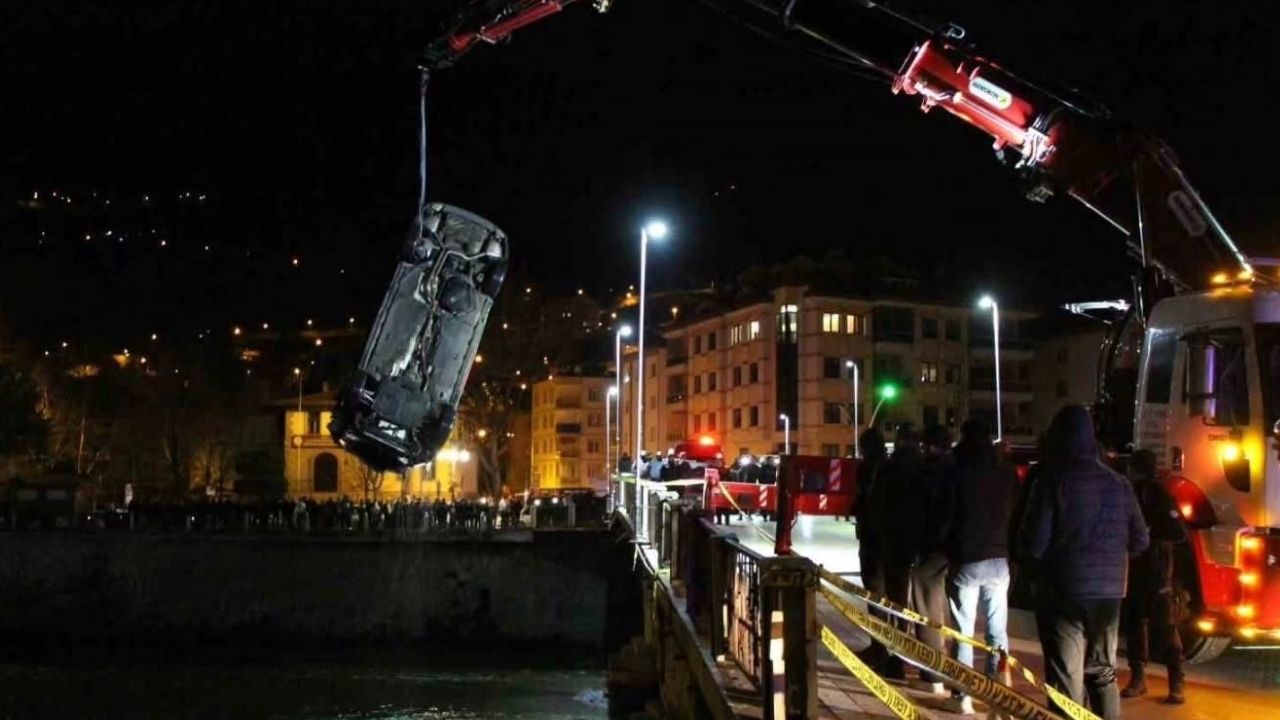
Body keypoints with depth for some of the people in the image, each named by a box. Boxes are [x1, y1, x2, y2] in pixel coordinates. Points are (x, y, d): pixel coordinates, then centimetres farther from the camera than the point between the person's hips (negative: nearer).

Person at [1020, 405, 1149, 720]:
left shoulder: (1052, 484, -14)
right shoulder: (1119, 484, 3)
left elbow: (1034, 544, -16)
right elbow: (1139, 541, 8)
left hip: (1064, 593, -5)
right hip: (1109, 592, 5)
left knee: (1067, 679, 0)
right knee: (1103, 672, 21)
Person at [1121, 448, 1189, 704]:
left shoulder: (1160, 496, -7)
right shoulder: (1128, 494, 8)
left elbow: (1179, 533, -12)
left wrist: (1149, 531, -17)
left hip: (1156, 569, -5)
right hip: (1132, 567, 5)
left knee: (1164, 625, -5)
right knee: (1134, 622, 8)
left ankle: (1177, 683, -1)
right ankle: (1138, 676, 16)